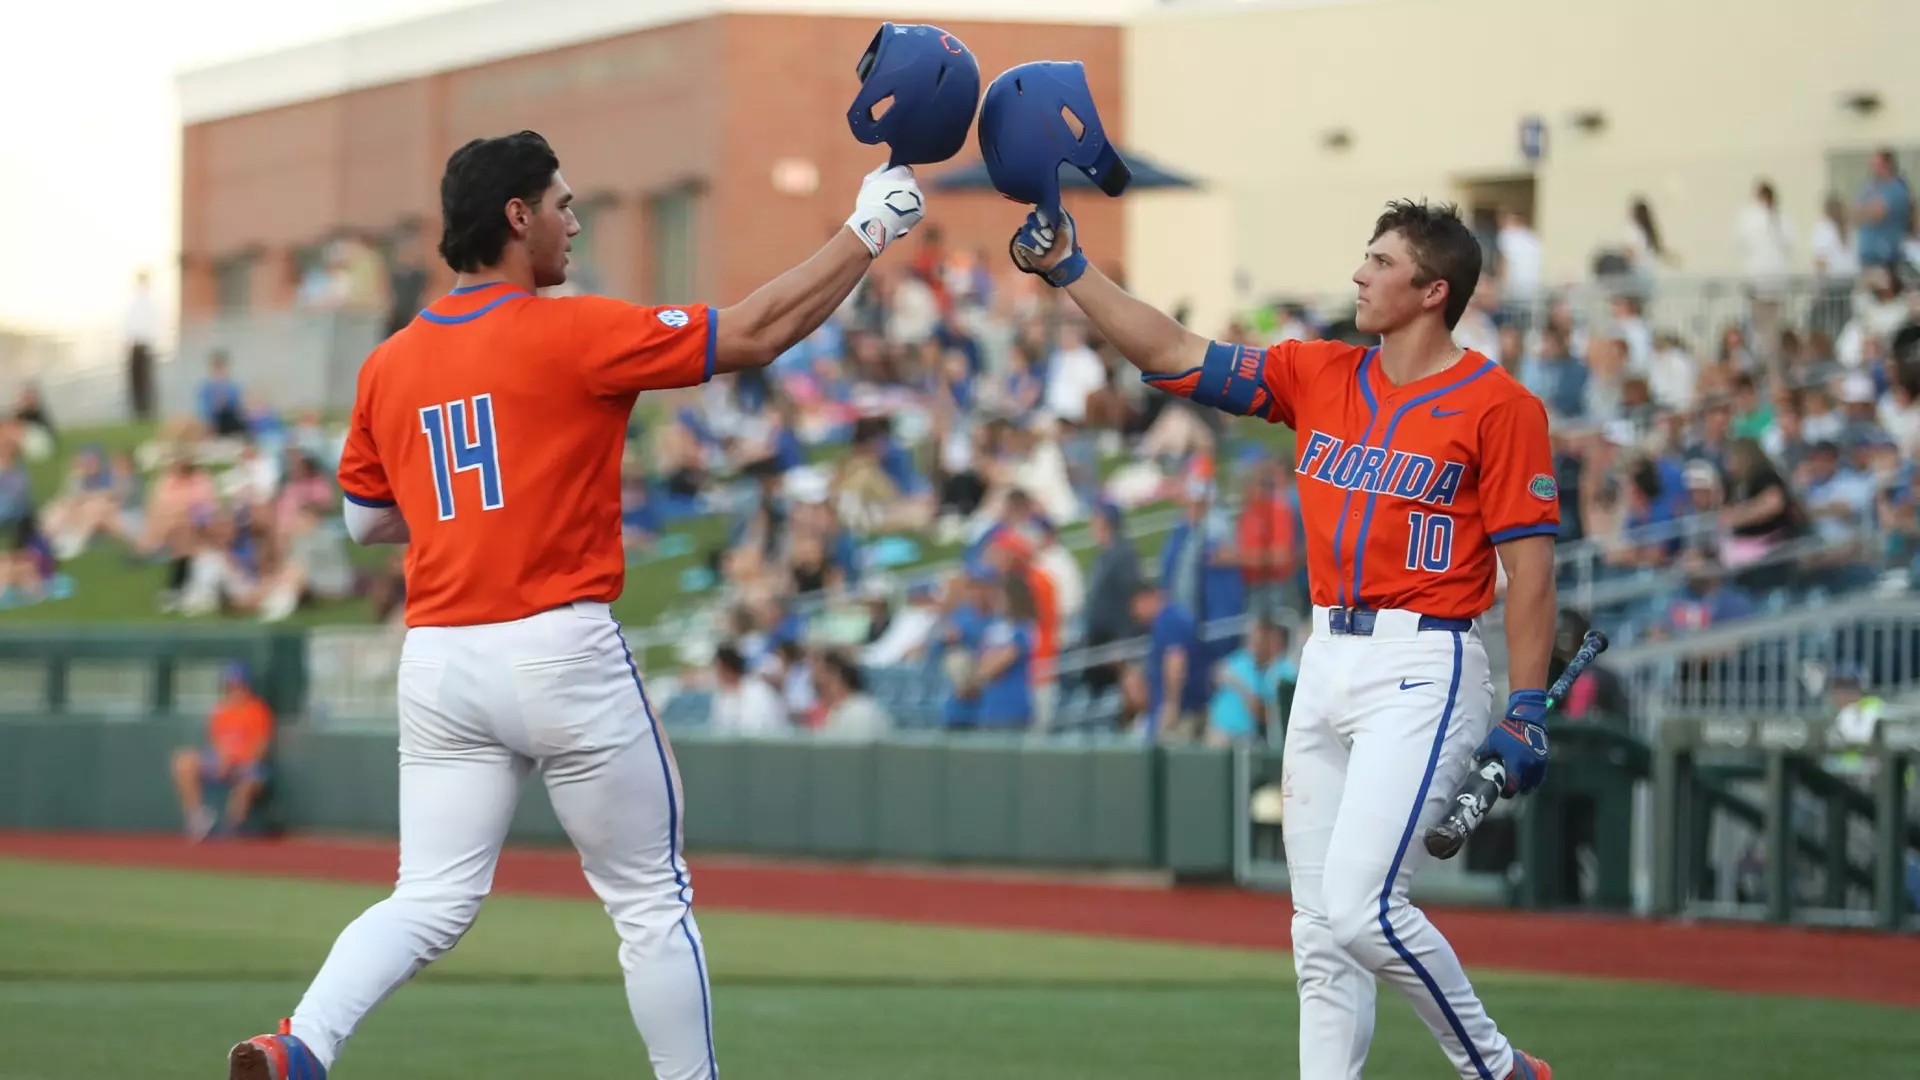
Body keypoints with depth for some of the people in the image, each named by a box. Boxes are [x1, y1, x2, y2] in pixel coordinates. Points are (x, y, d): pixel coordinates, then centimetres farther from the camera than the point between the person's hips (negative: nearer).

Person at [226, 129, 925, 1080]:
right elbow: (757, 333, -7)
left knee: (430, 901, 3)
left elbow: (365, 519, 20)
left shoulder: (387, 366, 9)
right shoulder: (571, 336, -8)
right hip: (562, 653, -5)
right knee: (652, 902, 8)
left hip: (438, 663, 5)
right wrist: (866, 232, 2)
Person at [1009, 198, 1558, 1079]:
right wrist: (1068, 272, 4)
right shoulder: (1318, 376, 10)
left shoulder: (1499, 405, -7)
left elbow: (1529, 564, -9)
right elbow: (1174, 356, 11)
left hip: (1422, 670, -7)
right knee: (1319, 930, 7)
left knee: (1361, 907, -18)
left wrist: (1527, 712, -13)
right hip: (1327, 660, 7)